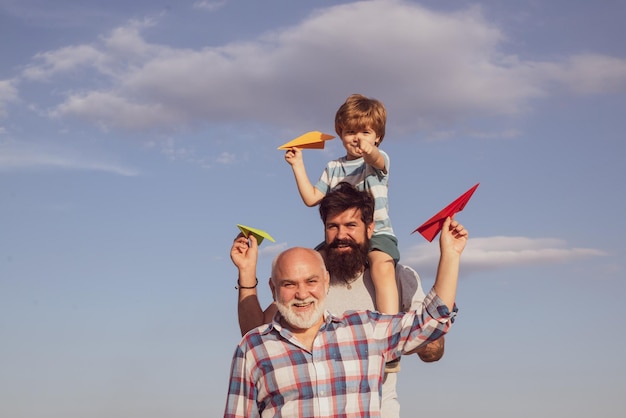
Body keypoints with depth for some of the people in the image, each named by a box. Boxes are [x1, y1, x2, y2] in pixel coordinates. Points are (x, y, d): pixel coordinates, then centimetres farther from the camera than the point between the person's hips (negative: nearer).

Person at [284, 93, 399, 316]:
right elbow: (311, 198, 13)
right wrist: (298, 165, 8)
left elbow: (376, 160, -26)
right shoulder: (333, 168, 16)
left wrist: (369, 151, -51)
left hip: (377, 233, -5)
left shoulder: (380, 160, 1)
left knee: (382, 265, -34)